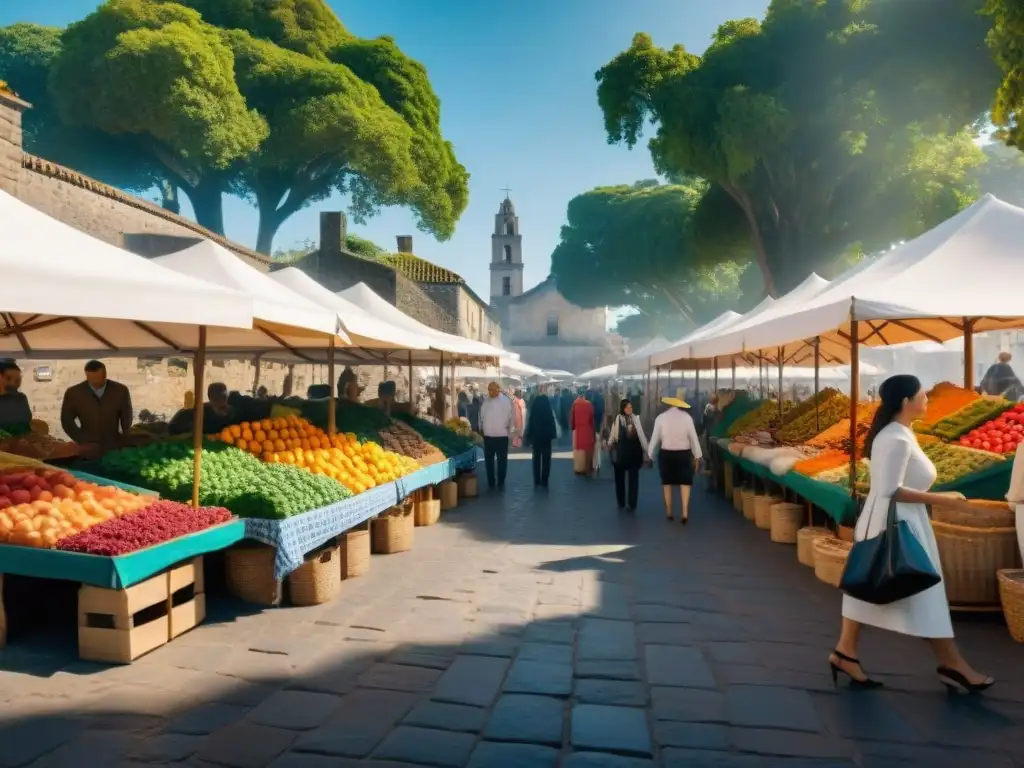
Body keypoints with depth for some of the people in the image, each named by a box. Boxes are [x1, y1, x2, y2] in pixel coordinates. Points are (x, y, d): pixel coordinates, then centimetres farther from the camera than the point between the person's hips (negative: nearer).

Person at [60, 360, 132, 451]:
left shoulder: (120, 390, -2)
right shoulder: (73, 393, -3)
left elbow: (127, 419, 6)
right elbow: (66, 421, 5)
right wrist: (83, 441, -3)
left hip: (114, 448, 0)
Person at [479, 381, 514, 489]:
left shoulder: (506, 401, -8)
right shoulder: (486, 402, 6)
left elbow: (510, 417, -6)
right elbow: (482, 417, 13)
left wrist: (508, 431, -6)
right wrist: (481, 429, 7)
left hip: (501, 436, -4)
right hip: (488, 436, 4)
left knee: (502, 461, 6)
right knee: (488, 460, 12)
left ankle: (501, 483, 16)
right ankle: (491, 482, 23)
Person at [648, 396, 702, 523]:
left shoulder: (661, 417, -7)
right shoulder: (687, 417, -8)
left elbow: (655, 437, -1)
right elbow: (693, 437, -4)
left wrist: (650, 454, 11)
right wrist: (697, 456, 5)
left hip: (666, 454, 1)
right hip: (684, 454, -1)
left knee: (667, 483, 14)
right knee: (685, 482, 9)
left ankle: (669, 513, 21)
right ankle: (685, 512, -3)